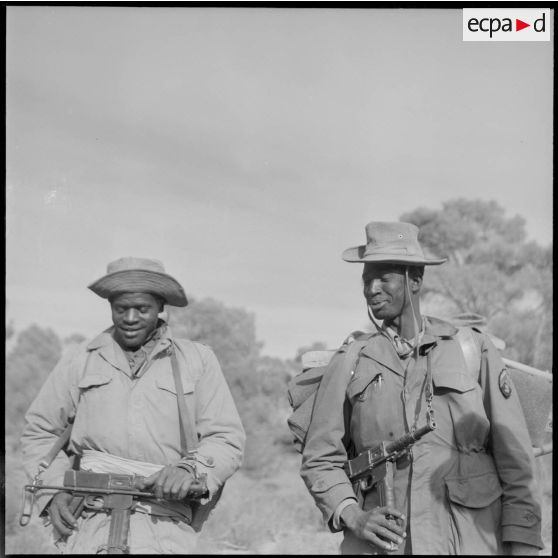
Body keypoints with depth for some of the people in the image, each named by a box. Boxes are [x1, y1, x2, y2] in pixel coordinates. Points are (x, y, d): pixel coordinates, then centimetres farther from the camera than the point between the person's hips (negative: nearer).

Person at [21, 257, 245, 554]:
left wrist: (190, 468, -13)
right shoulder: (80, 360, 13)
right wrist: (52, 490, 4)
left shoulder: (197, 360, 9)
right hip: (91, 524, 1)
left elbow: (227, 439, 6)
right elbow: (39, 431, 19)